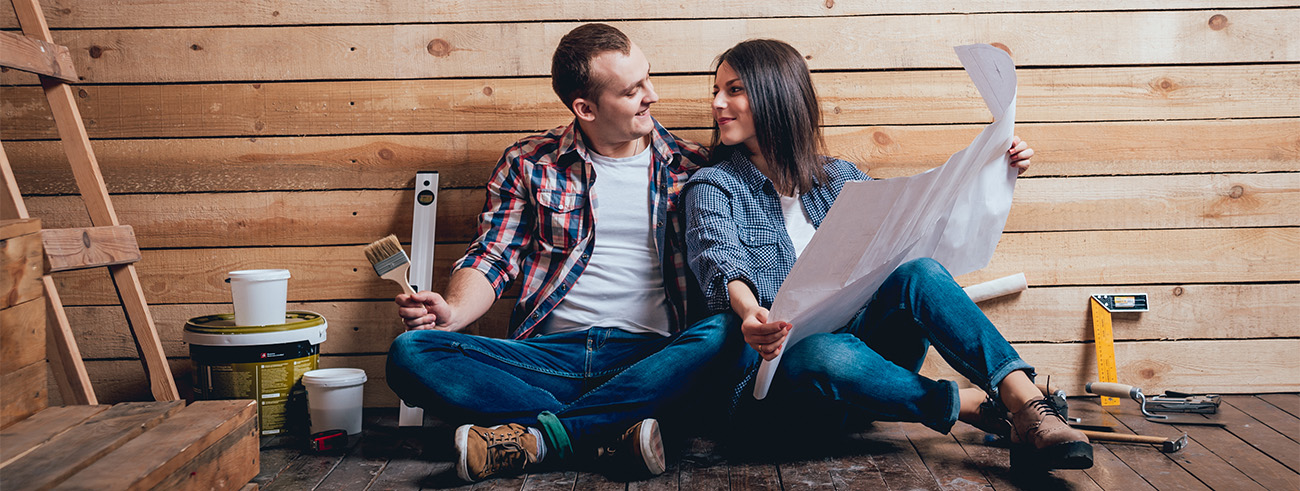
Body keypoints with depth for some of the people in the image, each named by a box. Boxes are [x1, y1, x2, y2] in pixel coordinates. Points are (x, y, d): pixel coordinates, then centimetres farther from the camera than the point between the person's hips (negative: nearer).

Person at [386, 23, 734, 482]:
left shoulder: (691, 166, 10)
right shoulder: (528, 164, 10)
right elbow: (493, 257, 9)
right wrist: (452, 311, -12)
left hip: (655, 357, 0)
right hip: (549, 355, 1)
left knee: (726, 334, -34)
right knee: (411, 353, -21)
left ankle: (538, 437, -27)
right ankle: (614, 431, -28)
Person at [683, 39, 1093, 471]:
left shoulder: (836, 177, 17)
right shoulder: (714, 187, 3)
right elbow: (722, 263, -17)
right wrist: (750, 314, -41)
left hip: (858, 339, 4)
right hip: (777, 360, -3)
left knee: (918, 271, -24)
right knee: (824, 353, -38)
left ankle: (1028, 404, -38)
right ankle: (980, 406, -23)